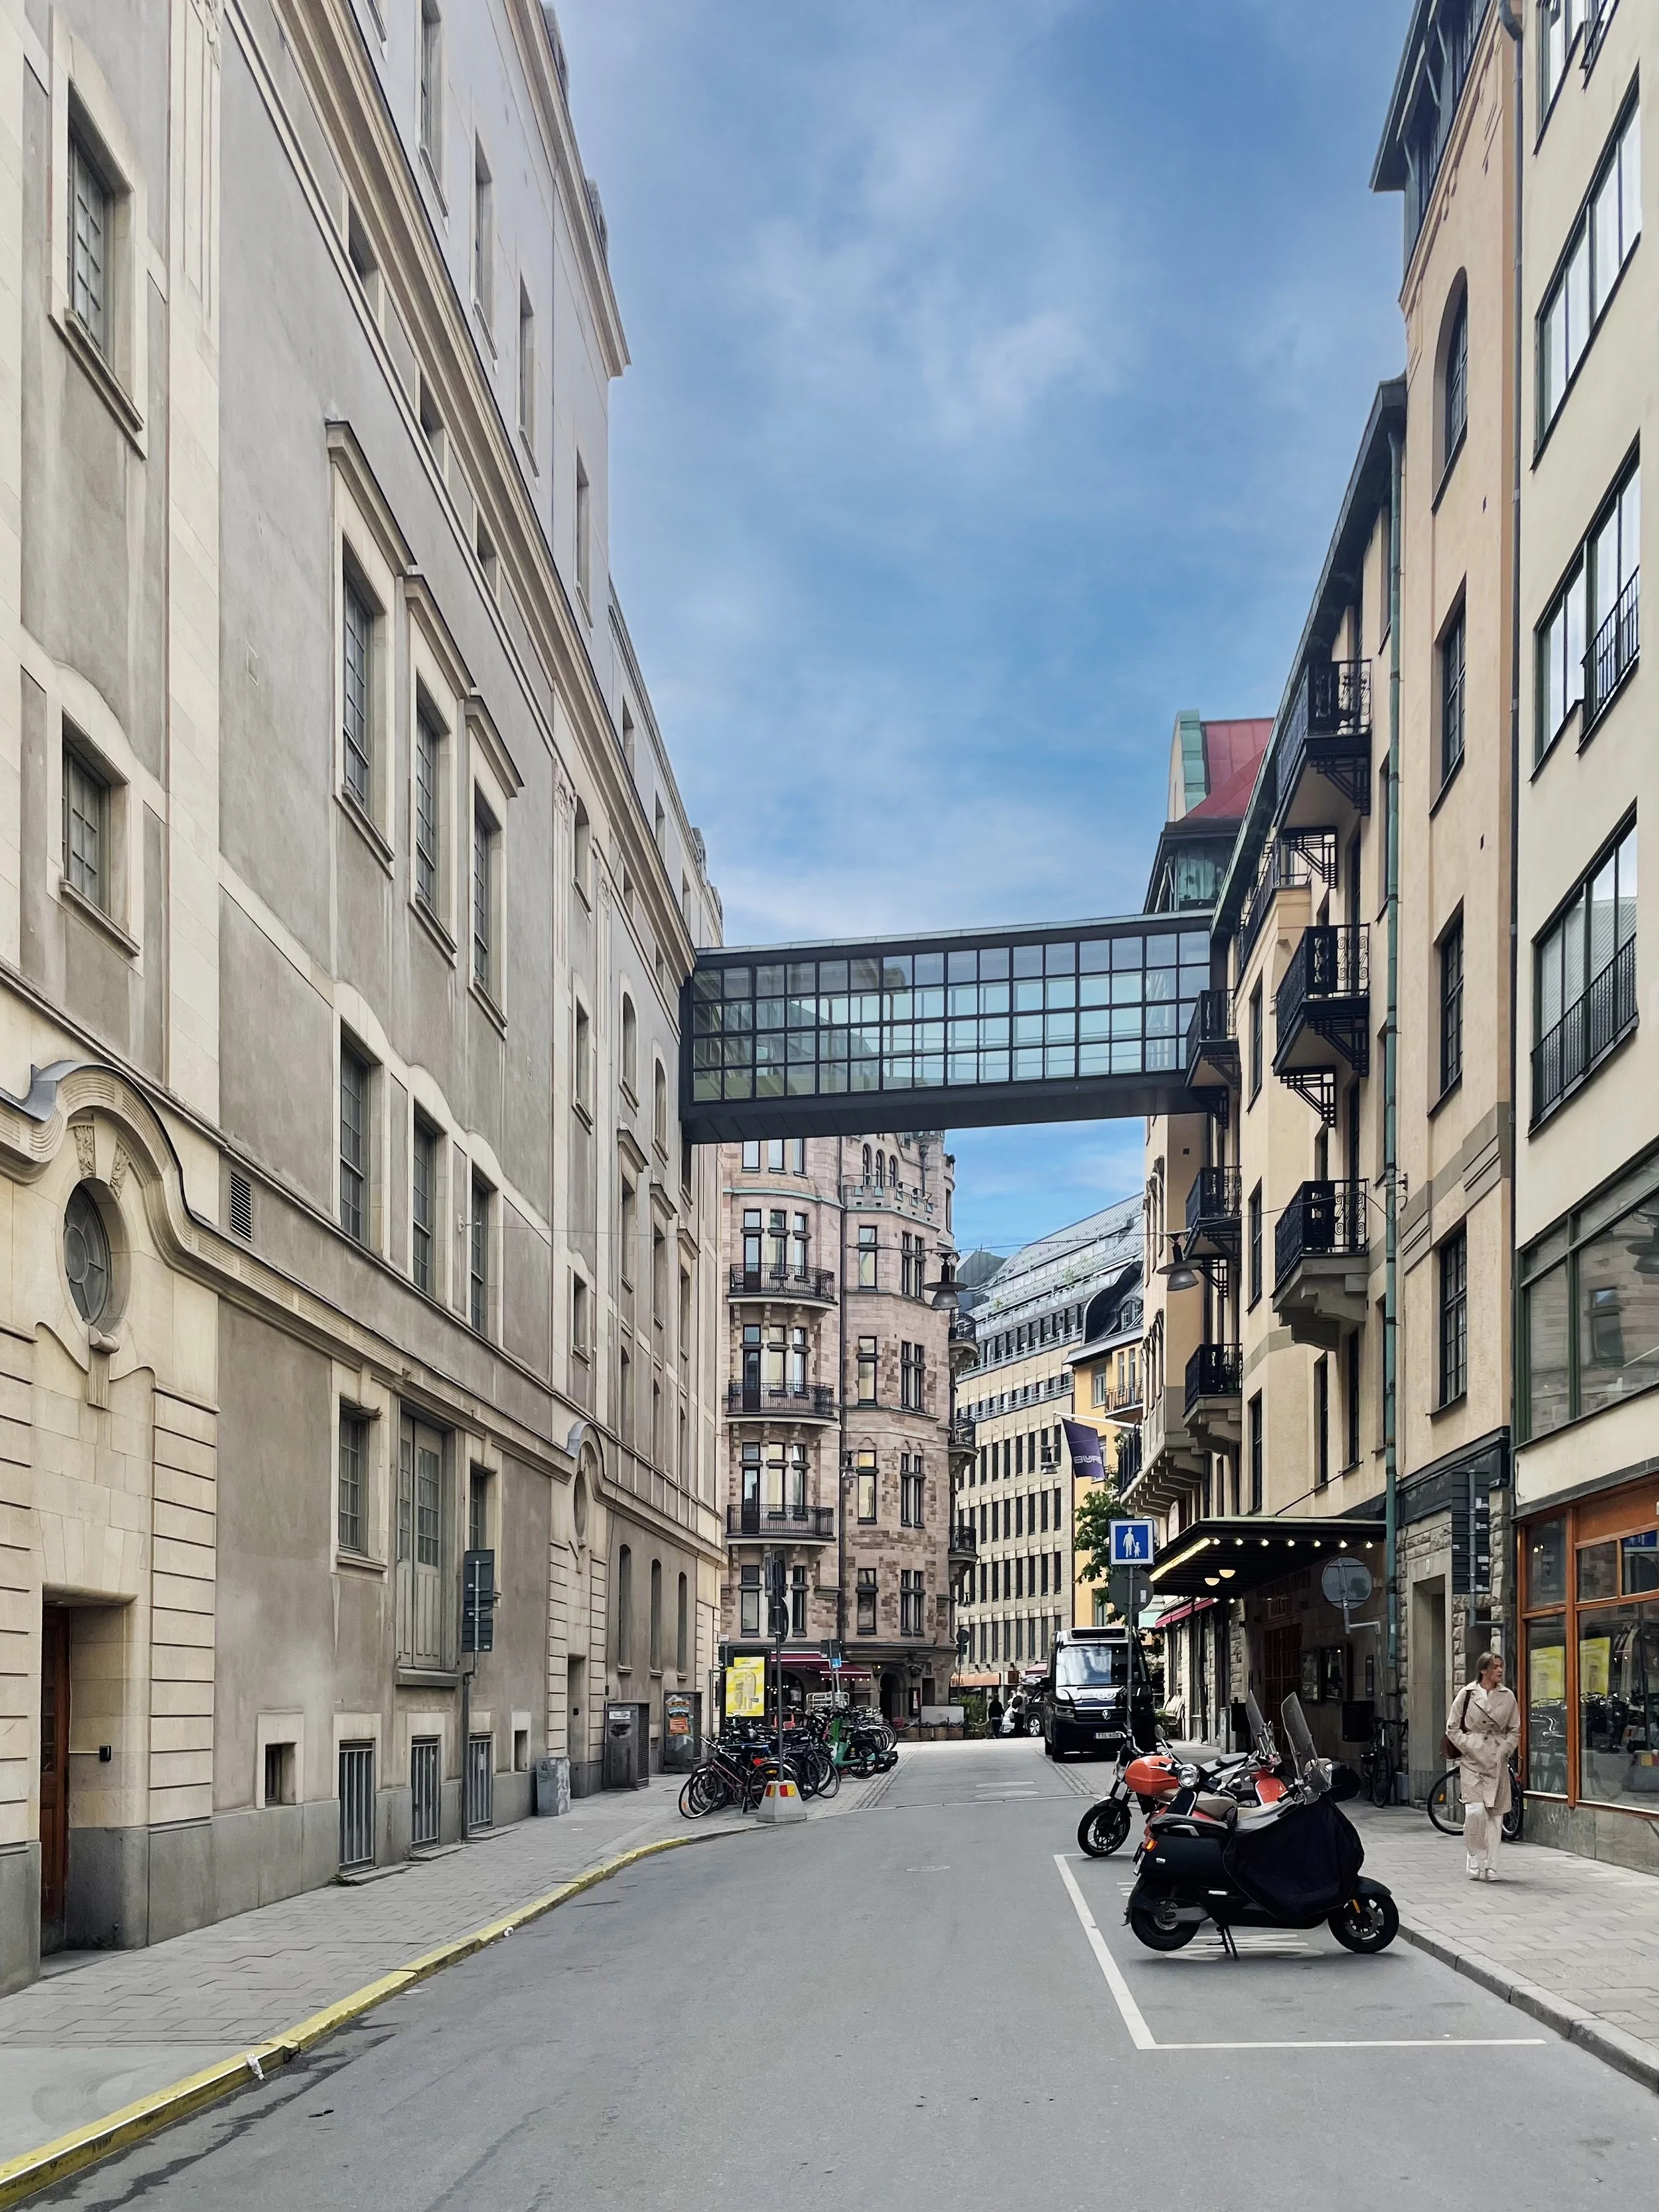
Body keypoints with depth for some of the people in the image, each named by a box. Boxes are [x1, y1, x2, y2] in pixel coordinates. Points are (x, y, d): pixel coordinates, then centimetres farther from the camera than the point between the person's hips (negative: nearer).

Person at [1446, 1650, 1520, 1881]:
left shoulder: (1508, 1696, 7)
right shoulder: (1467, 1694, -1)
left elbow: (1515, 1731, 14)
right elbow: (1452, 1728, 3)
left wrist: (1504, 1751, -1)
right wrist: (1471, 1748, -8)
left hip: (1497, 1761, 3)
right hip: (1472, 1760, -3)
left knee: (1495, 1813, 2)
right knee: (1475, 1810, -15)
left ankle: (1489, 1865, 10)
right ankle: (1474, 1861, 2)